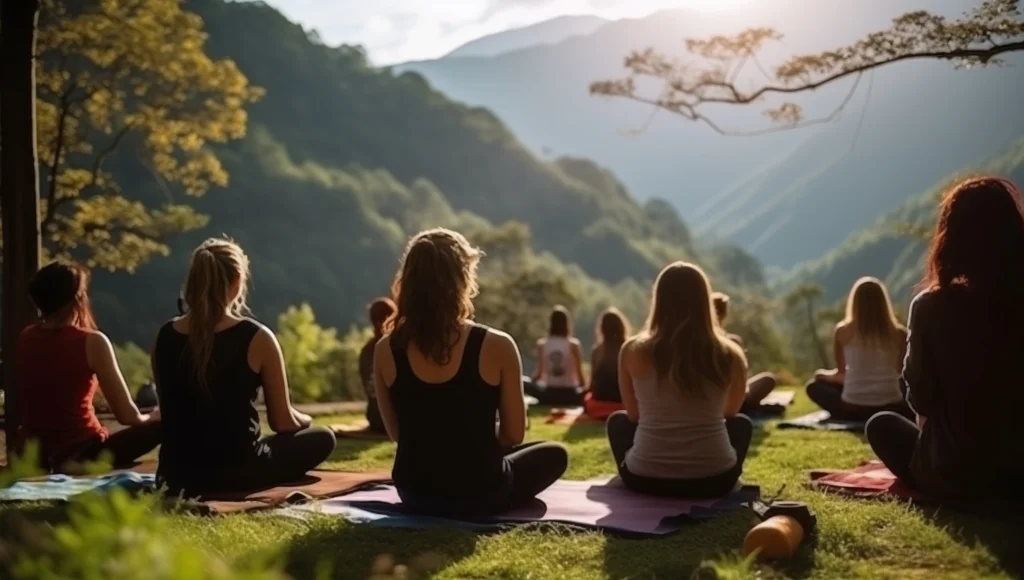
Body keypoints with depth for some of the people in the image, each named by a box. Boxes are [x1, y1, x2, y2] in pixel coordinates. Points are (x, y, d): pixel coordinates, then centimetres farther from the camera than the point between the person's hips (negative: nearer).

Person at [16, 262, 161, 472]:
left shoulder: (25, 338, 3)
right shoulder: (91, 342, -14)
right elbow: (126, 415, -10)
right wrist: (151, 417, 9)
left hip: (35, 456, 7)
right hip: (80, 454, -7)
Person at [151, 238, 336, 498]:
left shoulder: (165, 336, -1)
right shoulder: (256, 338, -13)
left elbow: (177, 412, 11)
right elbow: (283, 422, -6)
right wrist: (306, 420, 18)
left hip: (177, 474, 7)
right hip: (238, 471, -6)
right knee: (322, 438, 15)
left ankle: (195, 490, 15)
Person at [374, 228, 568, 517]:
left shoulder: (386, 351, -10)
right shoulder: (497, 346, -19)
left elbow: (397, 433, 2)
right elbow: (513, 434, -8)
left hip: (415, 494, 5)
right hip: (480, 494, -5)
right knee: (554, 454, 24)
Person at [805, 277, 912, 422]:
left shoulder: (843, 331, -3)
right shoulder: (899, 334, -2)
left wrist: (822, 375, 31)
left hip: (853, 409, -1)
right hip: (891, 409, 1)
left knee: (814, 385, 24)